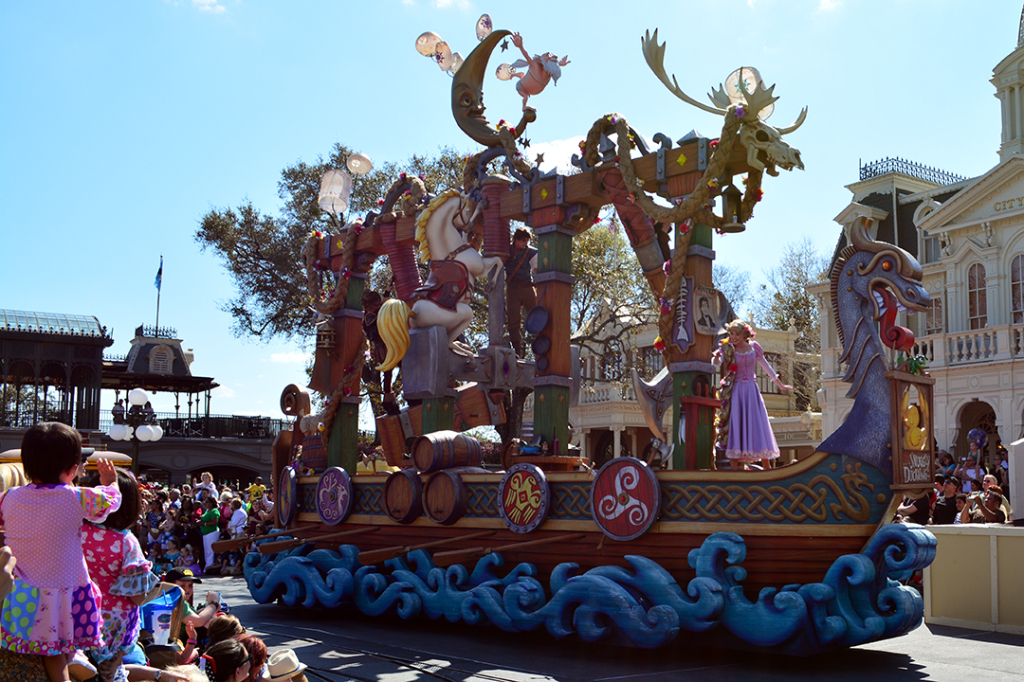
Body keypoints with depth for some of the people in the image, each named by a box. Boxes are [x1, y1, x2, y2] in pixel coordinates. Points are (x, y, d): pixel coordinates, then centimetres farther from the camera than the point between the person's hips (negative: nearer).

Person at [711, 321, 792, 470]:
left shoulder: (753, 347, 6)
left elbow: (766, 366, 16)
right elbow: (716, 363, -16)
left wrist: (780, 385, 23)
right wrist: (716, 357, -40)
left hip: (751, 390, 2)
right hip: (736, 391, -2)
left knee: (759, 426, 2)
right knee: (735, 426, -7)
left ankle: (767, 469, 10)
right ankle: (735, 469, -6)